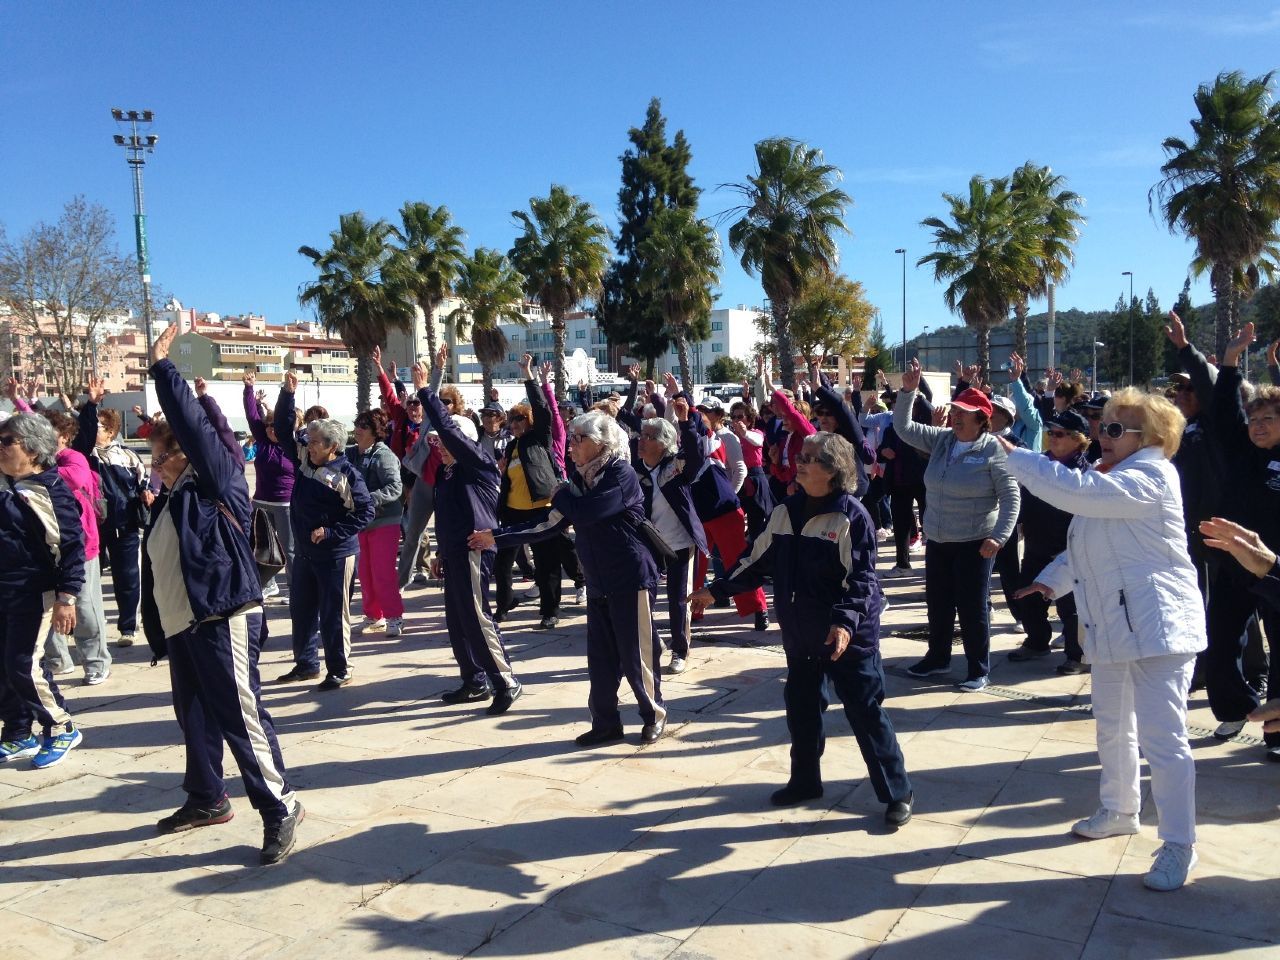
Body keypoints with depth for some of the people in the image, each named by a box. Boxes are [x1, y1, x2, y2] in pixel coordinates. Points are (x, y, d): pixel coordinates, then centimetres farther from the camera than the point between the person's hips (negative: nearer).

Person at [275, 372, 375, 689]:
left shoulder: (347, 474, -15)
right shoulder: (303, 461, 3)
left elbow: (365, 511, -16)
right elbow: (283, 428, 8)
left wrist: (331, 532, -20)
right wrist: (287, 392, -3)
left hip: (336, 554, -7)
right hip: (304, 552, 7)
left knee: (333, 614, 1)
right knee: (301, 609, 16)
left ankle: (339, 670, 14)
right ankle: (306, 663, 31)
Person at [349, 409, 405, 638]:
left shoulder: (383, 455, -14)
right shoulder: (350, 454, 5)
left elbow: (395, 487, -22)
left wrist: (369, 499, -31)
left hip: (384, 522, -6)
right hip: (360, 522, 6)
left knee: (382, 574, -6)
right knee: (364, 573, 11)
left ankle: (394, 617, 5)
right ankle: (374, 616, 23)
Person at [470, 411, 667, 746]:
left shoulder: (621, 474, -14)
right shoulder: (581, 479, 9)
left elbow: (585, 512, -27)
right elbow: (550, 524, 9)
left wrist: (560, 494, -5)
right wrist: (497, 537, 7)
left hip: (631, 579, -7)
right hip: (598, 582, 7)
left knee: (636, 654, 2)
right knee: (600, 657, 9)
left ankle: (654, 715, 20)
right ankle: (606, 723, 21)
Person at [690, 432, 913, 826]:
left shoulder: (851, 516, -15)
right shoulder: (785, 511, 4)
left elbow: (861, 578, -18)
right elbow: (759, 560, 13)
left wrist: (845, 622, -31)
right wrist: (716, 590, 13)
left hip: (848, 635, -6)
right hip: (800, 633, 6)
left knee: (866, 713, 1)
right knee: (800, 707, 16)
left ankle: (897, 793, 16)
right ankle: (804, 781, 35)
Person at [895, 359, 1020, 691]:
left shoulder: (993, 449, -12)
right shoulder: (941, 439, 4)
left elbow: (1011, 497, -11)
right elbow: (903, 428, 3)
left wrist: (998, 537, -18)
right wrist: (908, 391, -9)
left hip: (974, 543, -6)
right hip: (937, 540, 6)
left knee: (973, 608, 2)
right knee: (938, 604, 16)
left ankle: (979, 670, 16)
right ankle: (938, 658, 33)